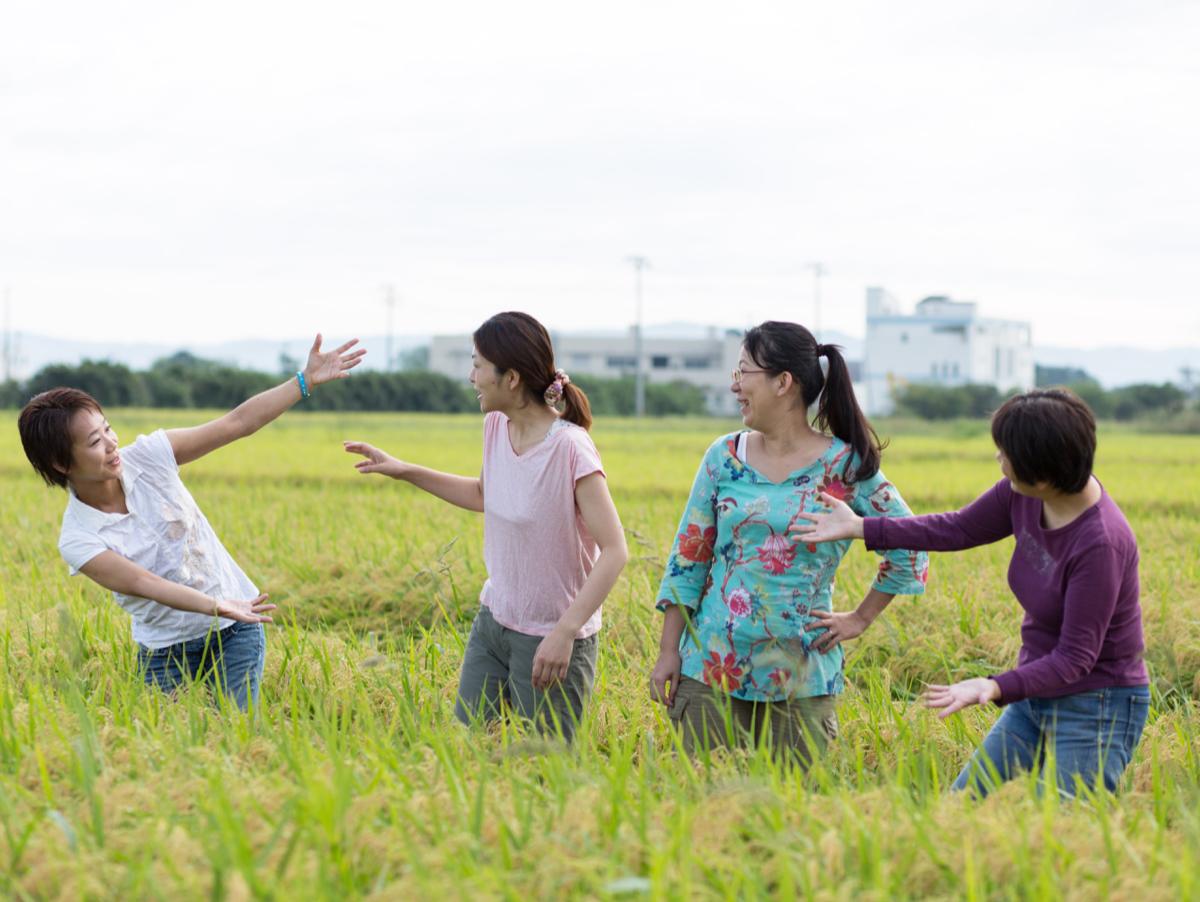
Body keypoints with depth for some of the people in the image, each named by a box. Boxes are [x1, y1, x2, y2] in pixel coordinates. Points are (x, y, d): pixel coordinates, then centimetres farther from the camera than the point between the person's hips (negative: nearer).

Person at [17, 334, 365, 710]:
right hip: (165, 651, -1)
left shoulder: (147, 456, -9)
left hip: (235, 632, 1)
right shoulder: (77, 541, -17)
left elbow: (237, 422, -7)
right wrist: (217, 607, -44)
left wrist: (306, 380, -12)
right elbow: (143, 583, -29)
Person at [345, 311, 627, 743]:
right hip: (492, 623, 7)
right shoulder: (496, 426, -1)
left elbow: (614, 552, -24)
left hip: (550, 641, -7)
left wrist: (565, 631, -29)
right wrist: (406, 471, 14)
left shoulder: (570, 449, -23)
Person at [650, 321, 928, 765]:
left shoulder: (847, 466, -3)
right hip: (711, 666, 2)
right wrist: (669, 651, 3)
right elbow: (688, 558, 7)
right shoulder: (724, 457, 4)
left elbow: (908, 548, 5)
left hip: (801, 678, -2)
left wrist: (859, 619, 2)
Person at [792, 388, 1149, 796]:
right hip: (1038, 694, 8)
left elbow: (1076, 657, -25)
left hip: (1096, 710, -8)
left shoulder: (1101, 542, -29)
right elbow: (959, 529, 9)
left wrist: (996, 687, -38)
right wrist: (859, 528, 8)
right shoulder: (1025, 494, -8)